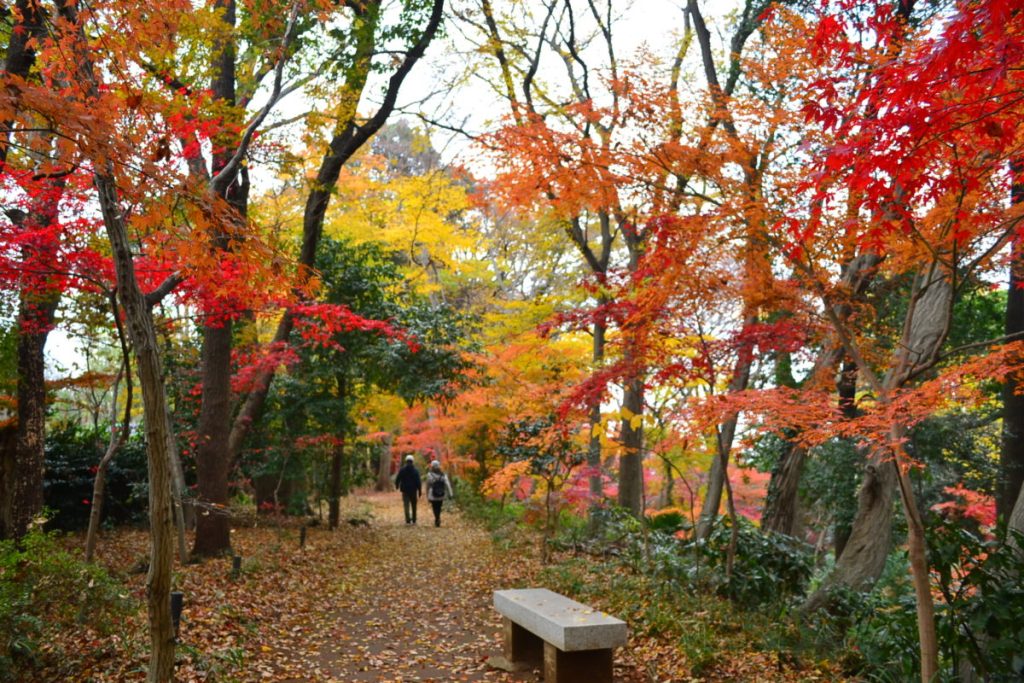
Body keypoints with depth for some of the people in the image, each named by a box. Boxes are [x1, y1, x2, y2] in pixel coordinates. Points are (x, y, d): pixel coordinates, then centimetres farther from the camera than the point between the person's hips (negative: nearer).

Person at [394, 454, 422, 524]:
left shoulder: (402, 470, -4)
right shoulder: (415, 471, -7)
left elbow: (397, 479, 2)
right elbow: (419, 482, -10)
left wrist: (397, 486, 22)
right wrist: (420, 491, -5)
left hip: (405, 490, 0)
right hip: (413, 490, 0)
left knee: (406, 505, 0)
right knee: (414, 506, 14)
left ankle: (408, 520, -12)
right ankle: (413, 520, 19)